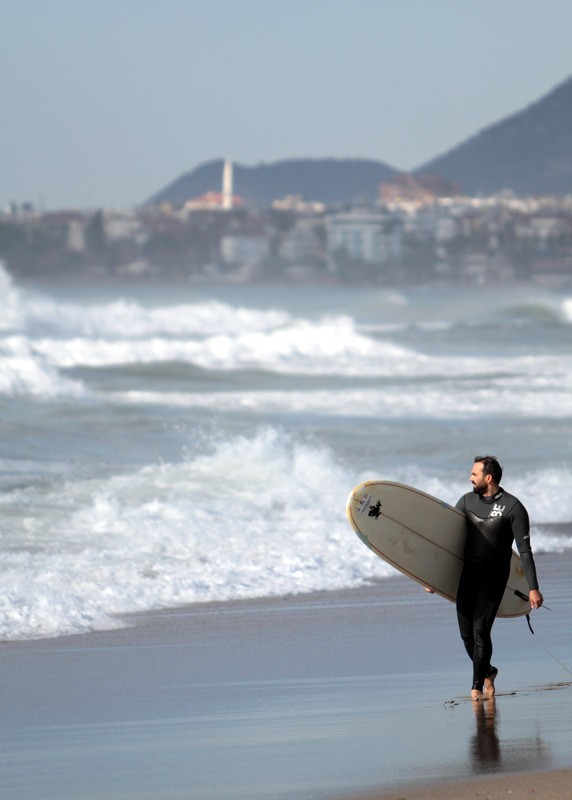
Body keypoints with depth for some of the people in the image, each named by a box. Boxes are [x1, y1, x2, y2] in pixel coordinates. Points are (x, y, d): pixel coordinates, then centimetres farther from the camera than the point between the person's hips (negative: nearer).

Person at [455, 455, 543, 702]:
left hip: (494, 576, -5)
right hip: (468, 573, 5)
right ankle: (487, 672, 29)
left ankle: (477, 686, -3)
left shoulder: (513, 508, -11)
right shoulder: (467, 501, 5)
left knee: (481, 630, -13)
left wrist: (533, 588, -15)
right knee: (466, 633, 4)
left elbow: (525, 550, -11)